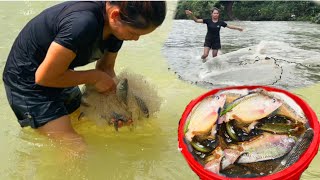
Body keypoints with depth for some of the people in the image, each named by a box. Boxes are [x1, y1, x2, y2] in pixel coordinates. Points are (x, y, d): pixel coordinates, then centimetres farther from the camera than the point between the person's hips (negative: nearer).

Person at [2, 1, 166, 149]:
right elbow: (44, 77, -28)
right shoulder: (83, 23, -37)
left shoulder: (116, 26, -10)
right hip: (28, 81, -8)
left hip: (57, 77, 8)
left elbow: (106, 67, 2)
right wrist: (94, 77, -20)